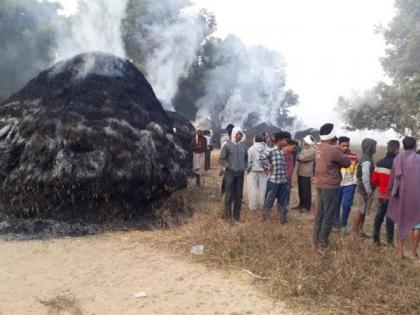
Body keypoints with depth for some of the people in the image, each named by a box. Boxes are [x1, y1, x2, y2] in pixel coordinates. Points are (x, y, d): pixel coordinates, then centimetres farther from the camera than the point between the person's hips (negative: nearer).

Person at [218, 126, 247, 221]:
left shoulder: (243, 145, 7)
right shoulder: (227, 145, -7)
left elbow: (246, 158, 20)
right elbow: (221, 159, -7)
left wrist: (244, 167, 8)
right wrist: (228, 166, -12)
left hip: (240, 174, 5)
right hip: (230, 173, -5)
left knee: (239, 196, 10)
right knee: (229, 196, 0)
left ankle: (237, 215, 21)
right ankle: (228, 216, 8)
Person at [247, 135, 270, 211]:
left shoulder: (251, 149, -8)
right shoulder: (267, 149, -4)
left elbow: (249, 161, -8)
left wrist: (248, 169, 5)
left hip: (253, 171, -2)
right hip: (264, 171, 2)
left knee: (253, 189, 6)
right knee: (263, 189, 10)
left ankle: (253, 206, 9)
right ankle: (262, 205, 17)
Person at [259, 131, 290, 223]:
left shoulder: (282, 152, 11)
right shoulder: (271, 151, -13)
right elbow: (262, 158, -30)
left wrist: (286, 177, 15)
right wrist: (267, 168, -20)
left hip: (283, 181, 7)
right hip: (273, 180, -7)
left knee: (283, 201, 11)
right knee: (269, 200, 5)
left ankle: (283, 219, 20)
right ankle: (264, 217, 19)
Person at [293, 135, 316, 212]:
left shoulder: (312, 150, -13)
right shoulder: (305, 149, 16)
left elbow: (303, 157, -21)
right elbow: (299, 157, 19)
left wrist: (298, 155, -1)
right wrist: (299, 157, -3)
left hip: (306, 173, -9)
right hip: (300, 172, 9)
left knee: (306, 190, -2)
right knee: (300, 190, 14)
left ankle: (307, 207, 5)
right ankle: (301, 205, 24)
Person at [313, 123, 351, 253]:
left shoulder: (319, 148, 6)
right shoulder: (333, 150, -19)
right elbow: (347, 163, -6)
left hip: (320, 185, 8)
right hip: (330, 186, -8)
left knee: (320, 214, 15)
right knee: (329, 217, 1)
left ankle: (316, 242, 23)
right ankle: (322, 245, 6)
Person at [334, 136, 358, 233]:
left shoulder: (354, 156, 1)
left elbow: (356, 171, 6)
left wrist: (354, 183, 3)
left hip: (349, 185, 0)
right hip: (336, 184, 0)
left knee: (346, 205, -3)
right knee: (336, 204, 7)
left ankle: (343, 224, 14)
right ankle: (336, 223, 22)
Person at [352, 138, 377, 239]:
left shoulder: (367, 158, 10)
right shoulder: (366, 161, -20)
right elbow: (365, 178, -23)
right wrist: (369, 192, -18)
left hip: (365, 188, 9)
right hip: (365, 188, -9)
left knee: (363, 210, 15)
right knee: (362, 210, 0)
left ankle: (360, 230, 24)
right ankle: (355, 231, 10)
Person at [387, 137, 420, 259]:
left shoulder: (397, 159, 1)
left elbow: (392, 178, 5)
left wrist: (392, 191, 16)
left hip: (401, 196, 3)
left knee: (401, 222, 14)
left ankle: (400, 251, 14)